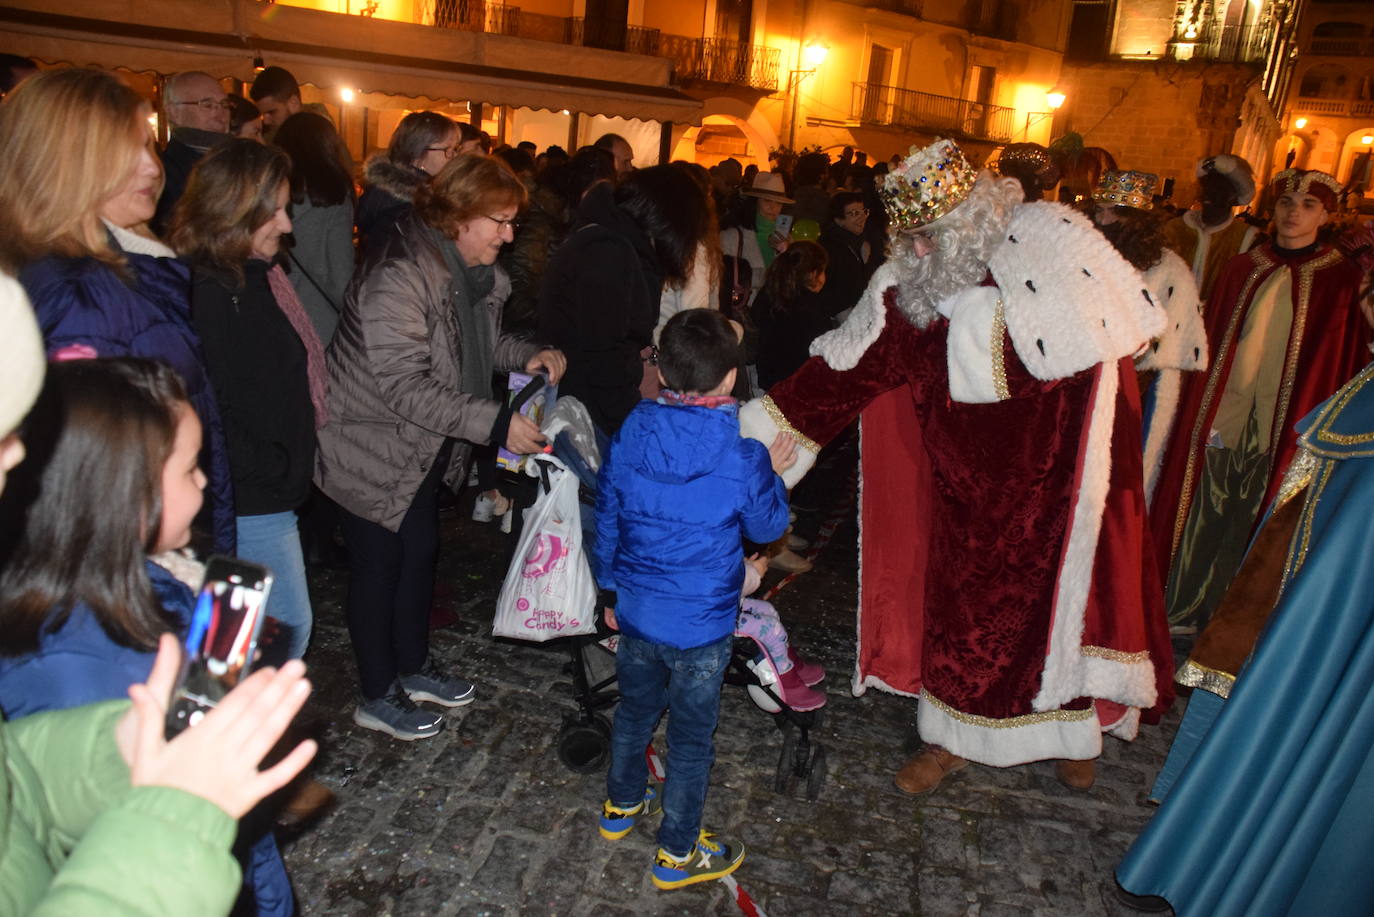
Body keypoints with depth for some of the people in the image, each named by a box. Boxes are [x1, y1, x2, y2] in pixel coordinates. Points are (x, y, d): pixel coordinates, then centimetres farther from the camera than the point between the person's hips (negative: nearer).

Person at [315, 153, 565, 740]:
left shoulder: (473, 273, 0)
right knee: (378, 566, 5)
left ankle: (414, 666, 40)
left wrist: (528, 355, -6)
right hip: (374, 450, -9)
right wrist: (495, 422, -37)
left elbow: (479, 340, 15)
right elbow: (404, 386, -33)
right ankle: (378, 697, 23)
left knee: (420, 552, 20)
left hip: (425, 449, 9)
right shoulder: (399, 277, -29)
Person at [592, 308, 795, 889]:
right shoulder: (741, 461, -20)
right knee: (690, 741, 13)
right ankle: (676, 856, 29)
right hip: (701, 626, -4)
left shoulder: (628, 438, -7)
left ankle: (621, 807, 48)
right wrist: (772, 473, 13)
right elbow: (766, 527, -3)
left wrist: (611, 589, 18)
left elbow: (606, 520, 4)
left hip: (635, 613, 5)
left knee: (635, 711, 26)